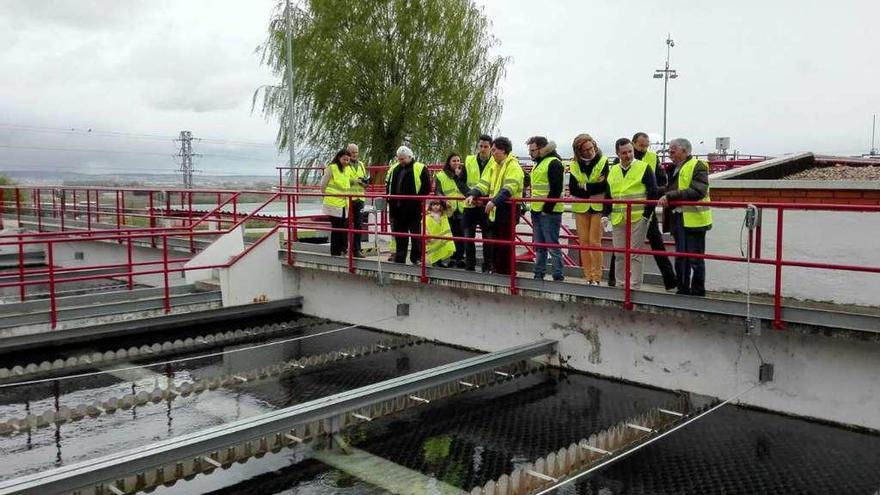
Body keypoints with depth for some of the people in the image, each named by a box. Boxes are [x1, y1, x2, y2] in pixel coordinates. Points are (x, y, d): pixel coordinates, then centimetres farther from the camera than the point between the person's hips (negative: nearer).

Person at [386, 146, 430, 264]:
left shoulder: (420, 168, -4)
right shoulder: (395, 169, 14)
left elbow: (427, 187, -8)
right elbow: (389, 186, 22)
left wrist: (417, 199, -13)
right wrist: (390, 198, 9)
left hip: (413, 209, -6)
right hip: (397, 208, 6)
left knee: (416, 233, 2)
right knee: (399, 234, 12)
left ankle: (417, 258, 10)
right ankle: (399, 258, 20)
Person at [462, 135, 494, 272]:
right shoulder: (469, 160, 5)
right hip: (470, 204, 3)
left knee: (488, 237, 4)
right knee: (468, 236, 6)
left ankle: (487, 268, 13)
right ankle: (469, 267, 17)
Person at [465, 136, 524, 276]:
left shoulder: (513, 166, -11)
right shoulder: (493, 165, 15)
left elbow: (508, 188, -25)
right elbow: (484, 183, 8)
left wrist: (494, 201, -38)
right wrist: (473, 194, -10)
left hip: (508, 209, -8)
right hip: (495, 209, 8)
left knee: (506, 245, -3)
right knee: (495, 243, 14)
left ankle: (508, 273, 6)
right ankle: (497, 271, 25)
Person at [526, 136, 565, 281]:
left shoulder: (554, 163, -11)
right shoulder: (538, 164, 19)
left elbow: (556, 189, -18)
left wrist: (546, 209, -19)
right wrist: (533, 207, 17)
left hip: (549, 212, -10)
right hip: (537, 211, 10)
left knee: (553, 246, -7)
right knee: (539, 246, 14)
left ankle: (558, 277, -2)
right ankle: (538, 275, 21)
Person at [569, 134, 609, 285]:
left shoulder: (603, 161, -7)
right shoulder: (574, 165, 3)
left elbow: (604, 185, -16)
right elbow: (572, 189, -4)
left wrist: (584, 186, -10)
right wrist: (593, 188, -14)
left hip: (598, 207, -4)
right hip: (580, 208, 4)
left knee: (595, 242, -7)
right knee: (584, 242, 5)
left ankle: (596, 278, 0)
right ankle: (588, 278, 12)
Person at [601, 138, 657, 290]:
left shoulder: (643, 168, -2)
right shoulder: (613, 171, 13)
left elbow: (653, 193, -4)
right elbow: (608, 195, 18)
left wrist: (647, 214, -9)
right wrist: (605, 214, 7)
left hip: (638, 219, -5)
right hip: (617, 220, 5)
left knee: (634, 254, -3)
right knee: (619, 255, 10)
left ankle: (634, 287, 2)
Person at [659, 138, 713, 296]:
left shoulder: (697, 166, -10)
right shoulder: (675, 169, 17)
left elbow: (697, 191, -24)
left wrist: (670, 195, -25)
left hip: (693, 220, -8)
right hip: (678, 219, 9)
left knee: (695, 260, -1)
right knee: (680, 259, 15)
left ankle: (697, 294, 9)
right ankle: (683, 291, 26)